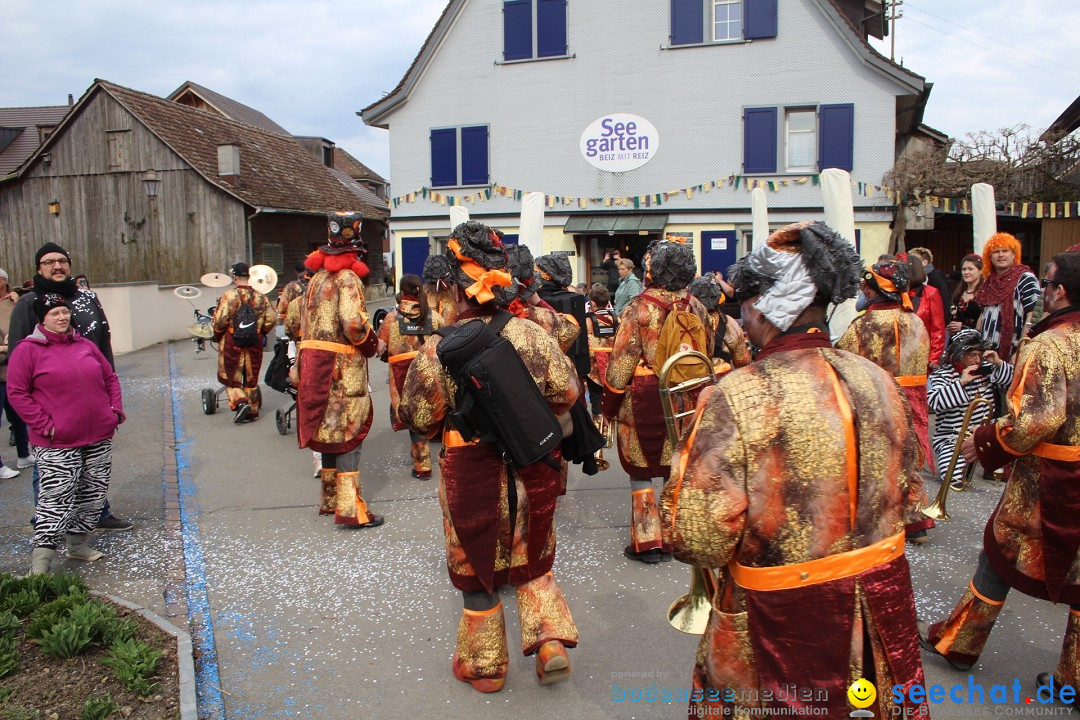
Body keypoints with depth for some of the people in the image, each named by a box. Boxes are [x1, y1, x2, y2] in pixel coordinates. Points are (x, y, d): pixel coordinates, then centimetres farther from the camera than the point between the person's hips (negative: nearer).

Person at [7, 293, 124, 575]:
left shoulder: (85, 345, 10)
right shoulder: (28, 350, -5)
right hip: (57, 444, -6)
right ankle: (39, 566, 1)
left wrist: (116, 410, 6)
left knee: (93, 493, 13)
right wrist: (44, 425, -12)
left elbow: (110, 378, 18)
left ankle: (77, 543, 30)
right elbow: (17, 393, -6)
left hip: (99, 436, 6)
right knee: (57, 500, -7)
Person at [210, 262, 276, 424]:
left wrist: (217, 335, 4)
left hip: (232, 343, -3)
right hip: (254, 344, 4)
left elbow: (220, 321, -15)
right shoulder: (260, 297, 1)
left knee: (230, 376, 10)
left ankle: (240, 402, -9)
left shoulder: (228, 296, -11)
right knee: (251, 377, 13)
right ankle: (252, 410, 18)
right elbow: (271, 319, 0)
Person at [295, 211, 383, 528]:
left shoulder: (318, 277, 14)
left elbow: (306, 322, 16)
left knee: (330, 429, 17)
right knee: (348, 432, -4)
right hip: (341, 365, -8)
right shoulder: (348, 278, -12)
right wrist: (373, 344, -7)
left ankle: (330, 498, 28)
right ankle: (351, 508, -3)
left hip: (315, 361, 8)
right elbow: (353, 324, -24)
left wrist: (300, 369, 19)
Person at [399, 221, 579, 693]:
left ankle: (483, 665, 29)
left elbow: (418, 416, -9)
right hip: (530, 467, 3)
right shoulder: (530, 334, -7)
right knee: (532, 560, 23)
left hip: (471, 473, -2)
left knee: (477, 567, 15)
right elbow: (566, 390, -2)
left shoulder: (439, 349, -15)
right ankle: (551, 642, 15)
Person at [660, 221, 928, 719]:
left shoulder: (735, 398, -24)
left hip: (786, 621, -5)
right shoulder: (878, 380, -4)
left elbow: (698, 539, -23)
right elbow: (905, 494, 10)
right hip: (883, 603, 5)